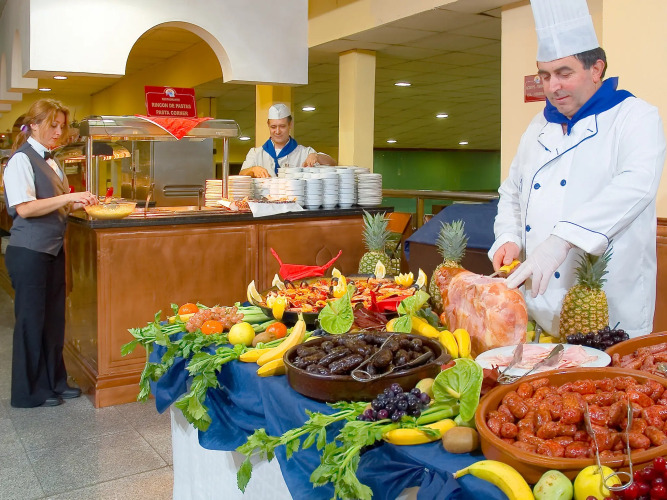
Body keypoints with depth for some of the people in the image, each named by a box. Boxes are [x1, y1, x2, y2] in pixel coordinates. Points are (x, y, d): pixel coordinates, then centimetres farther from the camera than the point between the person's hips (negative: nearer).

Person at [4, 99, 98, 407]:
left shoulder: (49, 162, 14)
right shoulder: (21, 160, -11)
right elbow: (24, 208, -21)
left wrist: (78, 204, 2)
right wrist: (69, 197, -23)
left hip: (53, 250, 8)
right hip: (29, 252, -8)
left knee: (54, 318, 13)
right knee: (31, 320, 2)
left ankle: (53, 381, 26)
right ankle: (29, 392, 15)